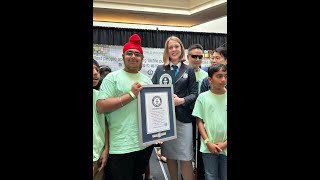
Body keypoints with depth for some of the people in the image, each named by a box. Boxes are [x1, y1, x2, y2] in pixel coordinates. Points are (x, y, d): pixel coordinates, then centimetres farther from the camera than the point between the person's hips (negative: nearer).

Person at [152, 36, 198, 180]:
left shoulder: (189, 70, 7)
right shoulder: (159, 69, 10)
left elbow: (194, 94, 2)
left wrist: (181, 100, -15)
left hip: (183, 117, -1)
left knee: (186, 158, -3)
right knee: (169, 156, 10)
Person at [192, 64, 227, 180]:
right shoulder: (203, 97, -1)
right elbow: (199, 122, 1)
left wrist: (225, 144, -8)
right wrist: (208, 143, -7)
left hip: (226, 147, 1)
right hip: (208, 148, 0)